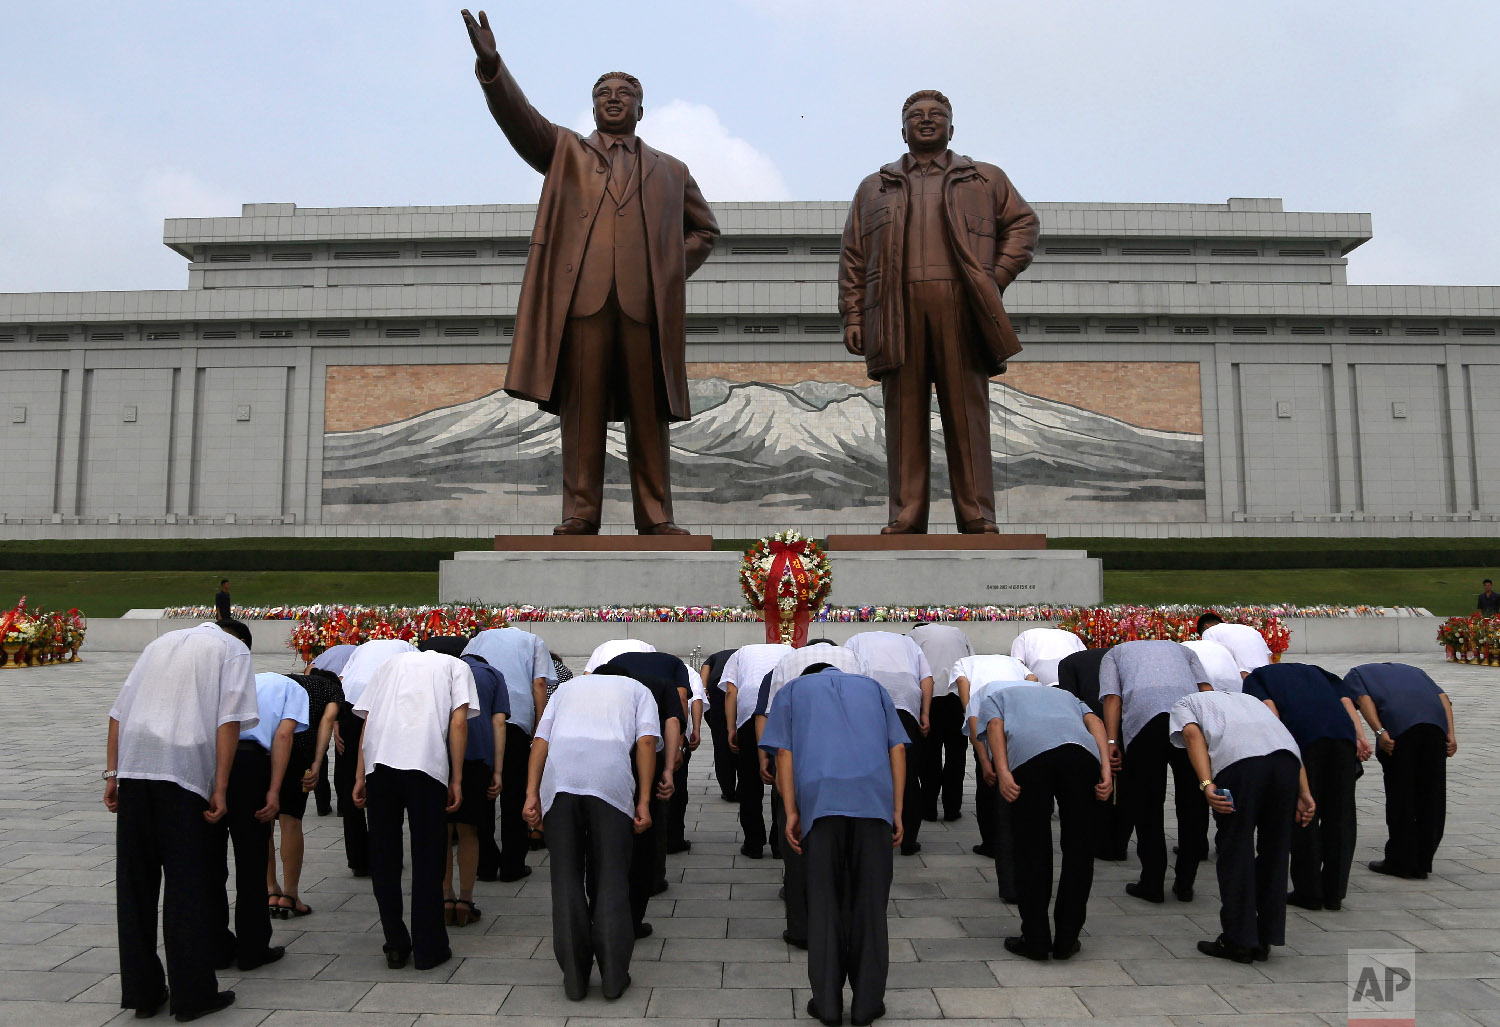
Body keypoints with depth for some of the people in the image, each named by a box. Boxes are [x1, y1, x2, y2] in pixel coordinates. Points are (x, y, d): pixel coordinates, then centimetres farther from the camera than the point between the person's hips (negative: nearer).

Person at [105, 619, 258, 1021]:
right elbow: (229, 720, -5)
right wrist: (220, 788, -8)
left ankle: (141, 992, 20)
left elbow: (119, 711, 18)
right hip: (183, 769, -5)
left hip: (132, 765, 5)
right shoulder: (233, 649, 8)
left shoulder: (162, 642, 25)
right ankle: (192, 995, 10)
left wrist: (112, 773, 16)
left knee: (134, 883, 12)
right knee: (188, 886, 3)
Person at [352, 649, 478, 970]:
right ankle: (429, 949, 13)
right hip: (426, 763, -3)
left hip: (378, 761, 3)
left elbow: (367, 722, 18)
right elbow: (458, 723, 3)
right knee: (428, 858, 7)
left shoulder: (392, 662, 29)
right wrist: (456, 781, 4)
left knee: (383, 856, 14)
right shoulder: (458, 666, 19)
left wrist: (360, 777, 16)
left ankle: (395, 946, 21)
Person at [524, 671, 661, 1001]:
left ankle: (574, 976, 14)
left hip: (559, 779, 2)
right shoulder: (637, 689, 26)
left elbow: (541, 740, 16)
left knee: (566, 878, 9)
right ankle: (613, 976, 8)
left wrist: (532, 795, 10)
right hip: (611, 779, -2)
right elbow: (647, 741, 7)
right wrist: (643, 803, 4)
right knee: (610, 879, 7)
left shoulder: (568, 687, 32)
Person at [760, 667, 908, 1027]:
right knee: (870, 901, 9)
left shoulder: (792, 690, 25)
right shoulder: (872, 686, 29)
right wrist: (897, 811, 13)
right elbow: (897, 748, 15)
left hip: (820, 797, -1)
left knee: (823, 902, 8)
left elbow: (783, 754, 9)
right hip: (874, 796, 1)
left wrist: (791, 812, 7)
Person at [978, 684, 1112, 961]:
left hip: (1028, 754, -2)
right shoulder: (1064, 694, 43)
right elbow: (1095, 721, 21)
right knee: (1078, 847, 14)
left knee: (1032, 850, 8)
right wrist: (1106, 769, 9)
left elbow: (995, 725, 11)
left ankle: (1036, 940, 14)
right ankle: (1066, 941, 19)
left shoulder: (993, 698, 36)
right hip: (1082, 751, 3)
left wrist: (1002, 772, -2)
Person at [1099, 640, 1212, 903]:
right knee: (1192, 802, 15)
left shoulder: (1115, 653, 33)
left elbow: (1112, 697, 12)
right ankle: (1185, 884, 21)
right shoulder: (1182, 649, 39)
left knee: (1146, 805, 10)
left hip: (1143, 716, -2)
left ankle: (1152, 884, 15)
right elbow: (1207, 689, 19)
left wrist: (1111, 742, 3)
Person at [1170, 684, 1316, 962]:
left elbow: (1192, 734, 4)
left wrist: (1206, 784, -7)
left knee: (1236, 851, 8)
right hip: (1286, 756, 5)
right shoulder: (1247, 698, 42)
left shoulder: (1182, 704, 29)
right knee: (1274, 850, 16)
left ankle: (1238, 941, 13)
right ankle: (1265, 940, 24)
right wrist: (1304, 793, 17)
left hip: (1237, 759, -5)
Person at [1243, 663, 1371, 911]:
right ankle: (1334, 894, 20)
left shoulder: (1255, 677, 25)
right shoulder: (1312, 670, 37)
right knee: (1340, 815, 13)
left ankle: (1309, 893, 14)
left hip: (1303, 735, -4)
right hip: (1343, 732, 4)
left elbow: (1268, 706, 2)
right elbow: (1345, 699, 19)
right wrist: (1360, 737, 8)